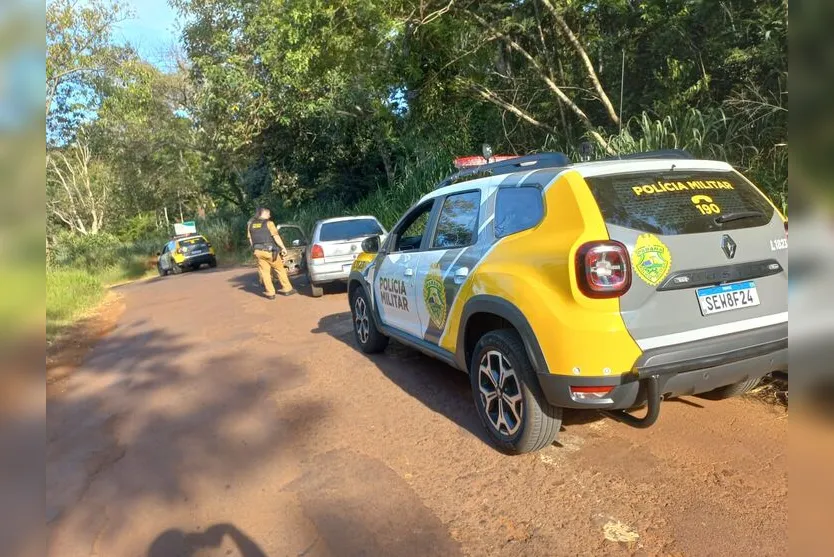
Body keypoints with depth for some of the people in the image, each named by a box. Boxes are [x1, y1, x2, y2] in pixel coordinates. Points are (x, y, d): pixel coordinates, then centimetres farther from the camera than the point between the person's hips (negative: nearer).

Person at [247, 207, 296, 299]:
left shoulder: (251, 224, 10)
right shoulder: (268, 223, -6)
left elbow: (250, 239, 13)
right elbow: (276, 236, -12)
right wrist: (283, 248, -7)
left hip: (258, 251, 5)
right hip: (270, 250, -4)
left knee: (265, 272, 7)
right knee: (280, 269, 8)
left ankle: (270, 293, 6)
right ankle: (287, 289, 13)